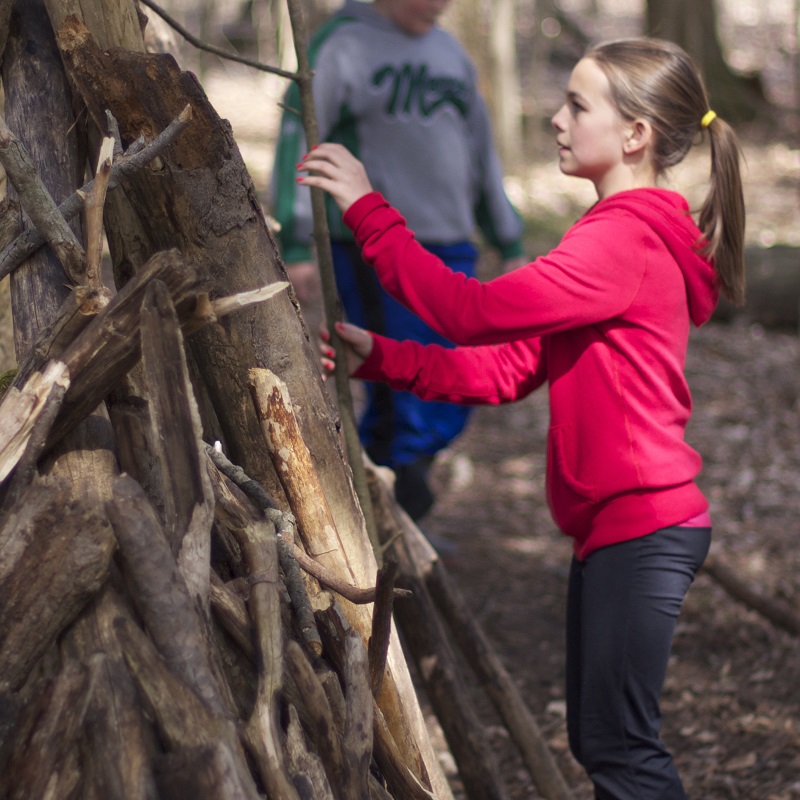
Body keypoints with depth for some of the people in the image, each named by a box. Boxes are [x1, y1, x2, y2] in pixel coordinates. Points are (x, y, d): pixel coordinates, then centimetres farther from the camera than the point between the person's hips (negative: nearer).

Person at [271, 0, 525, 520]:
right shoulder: (343, 47, -3)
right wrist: (297, 249, -17)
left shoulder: (452, 53, 17)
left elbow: (483, 154, 23)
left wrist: (511, 246, 21)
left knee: (453, 399, 6)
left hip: (452, 252, 7)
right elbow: (299, 144, -9)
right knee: (401, 398, -9)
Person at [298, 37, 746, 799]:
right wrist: (378, 357, 2)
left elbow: (476, 311, -22)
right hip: (614, 524, 10)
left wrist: (368, 212, -16)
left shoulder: (626, 237, -16)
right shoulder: (628, 232, 17)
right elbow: (509, 368, 12)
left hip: (641, 524, -10)